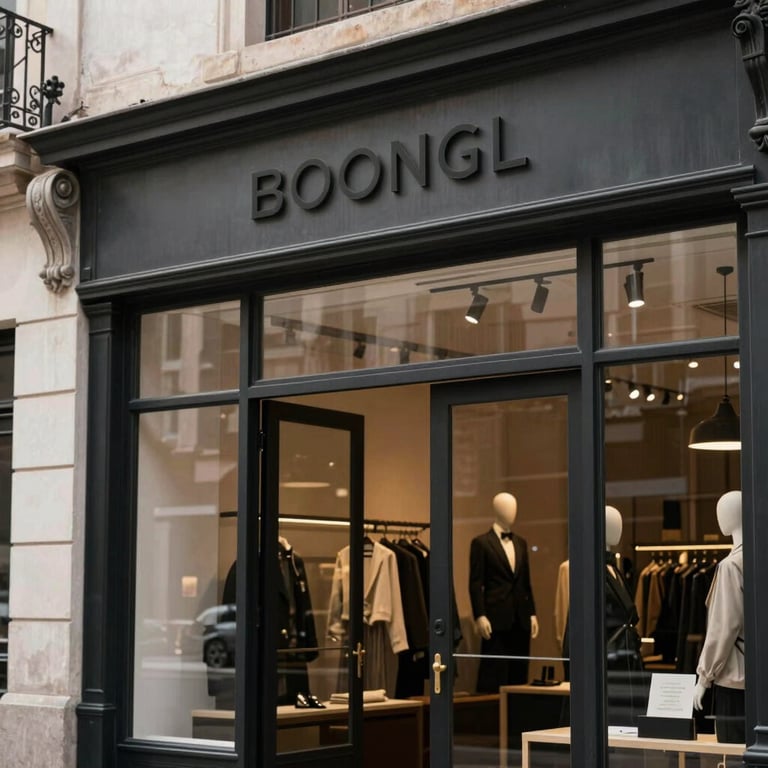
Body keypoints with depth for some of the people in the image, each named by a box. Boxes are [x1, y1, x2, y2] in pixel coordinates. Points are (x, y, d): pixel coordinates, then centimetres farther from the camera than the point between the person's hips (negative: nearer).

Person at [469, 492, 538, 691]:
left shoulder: (521, 543, 16)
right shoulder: (481, 543, -2)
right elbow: (476, 584, -7)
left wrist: (532, 614, 13)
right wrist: (480, 616, -13)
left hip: (521, 618, 6)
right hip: (497, 618, -6)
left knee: (519, 673, 5)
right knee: (493, 674, -4)